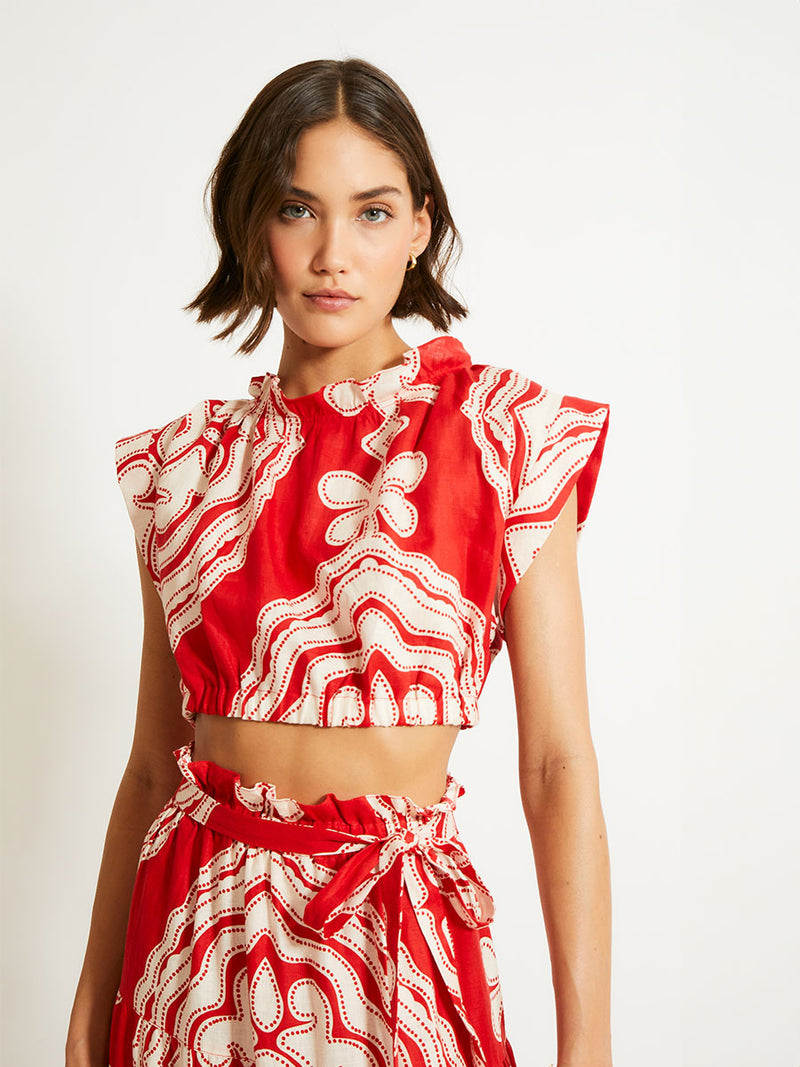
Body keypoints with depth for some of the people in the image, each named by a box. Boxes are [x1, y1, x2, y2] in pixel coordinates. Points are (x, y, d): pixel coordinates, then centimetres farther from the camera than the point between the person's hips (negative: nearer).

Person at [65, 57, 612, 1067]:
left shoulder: (505, 434, -7)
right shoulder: (187, 463, 2)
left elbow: (556, 763, -10)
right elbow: (152, 762, 7)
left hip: (399, 946, -2)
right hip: (199, 944, 3)